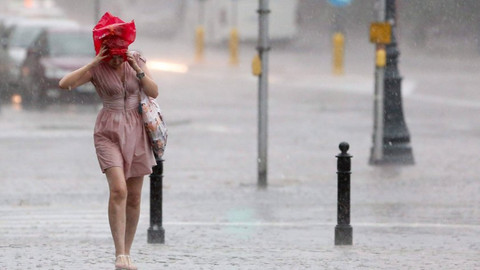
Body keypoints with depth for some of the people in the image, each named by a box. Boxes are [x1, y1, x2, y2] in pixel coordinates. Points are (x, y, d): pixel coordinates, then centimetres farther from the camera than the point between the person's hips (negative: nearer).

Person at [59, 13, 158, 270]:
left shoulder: (136, 61, 1)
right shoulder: (96, 69, -8)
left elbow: (154, 92, -3)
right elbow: (65, 83, -20)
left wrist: (138, 70, -17)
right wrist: (93, 64, -24)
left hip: (136, 132, 4)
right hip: (109, 133, -4)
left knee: (134, 197, 6)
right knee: (118, 190, -21)